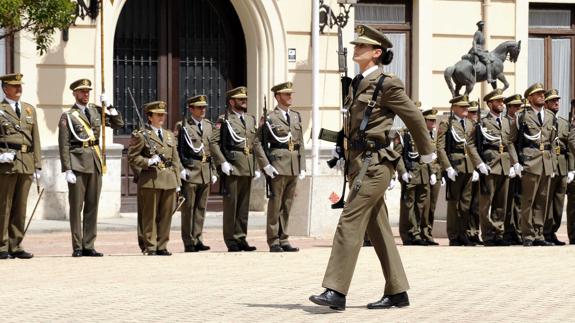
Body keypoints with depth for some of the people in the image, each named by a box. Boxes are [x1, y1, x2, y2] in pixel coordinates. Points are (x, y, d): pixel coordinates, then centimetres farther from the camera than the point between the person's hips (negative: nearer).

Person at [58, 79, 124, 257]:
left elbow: (119, 124, 14)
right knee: (76, 207, -2)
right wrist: (67, 170, -12)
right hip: (78, 163, -5)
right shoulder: (68, 116, -1)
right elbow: (64, 145, -5)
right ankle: (77, 247, 1)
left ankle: (89, 246, 10)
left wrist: (108, 106, 2)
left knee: (92, 206, 6)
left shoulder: (96, 111, 13)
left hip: (95, 162, 5)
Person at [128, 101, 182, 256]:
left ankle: (162, 246, 11)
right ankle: (150, 247, 3)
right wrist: (148, 162, -16)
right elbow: (132, 157, -2)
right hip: (150, 180, -5)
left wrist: (177, 182, 13)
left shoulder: (170, 135, 18)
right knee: (150, 215, -1)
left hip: (169, 180, 5)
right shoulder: (140, 135, 0)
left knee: (166, 215, 5)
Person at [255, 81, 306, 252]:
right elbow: (258, 143, -6)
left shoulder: (296, 116, 15)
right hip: (278, 166, -6)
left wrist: (302, 166, 11)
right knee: (275, 204, -1)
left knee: (287, 205, 10)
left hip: (294, 167, 6)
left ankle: (284, 240, 15)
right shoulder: (270, 118, -4)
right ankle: (273, 242, 4)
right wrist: (265, 165, -12)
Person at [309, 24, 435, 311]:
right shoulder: (358, 83, 15)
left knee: (350, 222, -14)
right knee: (377, 228, 10)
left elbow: (414, 117, 0)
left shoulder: (387, 83, -9)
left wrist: (427, 152, 11)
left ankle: (335, 292, -16)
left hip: (373, 164, -9)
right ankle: (397, 292, 16)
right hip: (358, 162, 9)